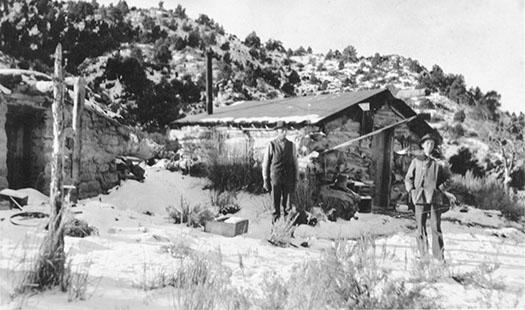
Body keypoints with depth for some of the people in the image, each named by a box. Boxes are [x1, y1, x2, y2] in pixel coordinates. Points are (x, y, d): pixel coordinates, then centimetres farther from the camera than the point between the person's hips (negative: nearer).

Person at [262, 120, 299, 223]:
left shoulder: (291, 145, 3)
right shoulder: (271, 145, -4)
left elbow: (295, 163, 7)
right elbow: (265, 163, 0)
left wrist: (296, 180, 3)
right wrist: (265, 180, -3)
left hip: (288, 179, 2)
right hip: (275, 178, -2)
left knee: (288, 204, 3)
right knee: (276, 204, 3)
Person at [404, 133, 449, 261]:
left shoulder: (437, 162, 9)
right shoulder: (416, 161, 8)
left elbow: (446, 178, 17)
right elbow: (408, 178, 12)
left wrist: (440, 189, 2)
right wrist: (411, 190, -1)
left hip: (434, 198, 0)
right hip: (419, 198, 0)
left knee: (436, 227, -4)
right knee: (421, 228, 1)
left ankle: (440, 257, 1)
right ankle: (423, 256, 8)